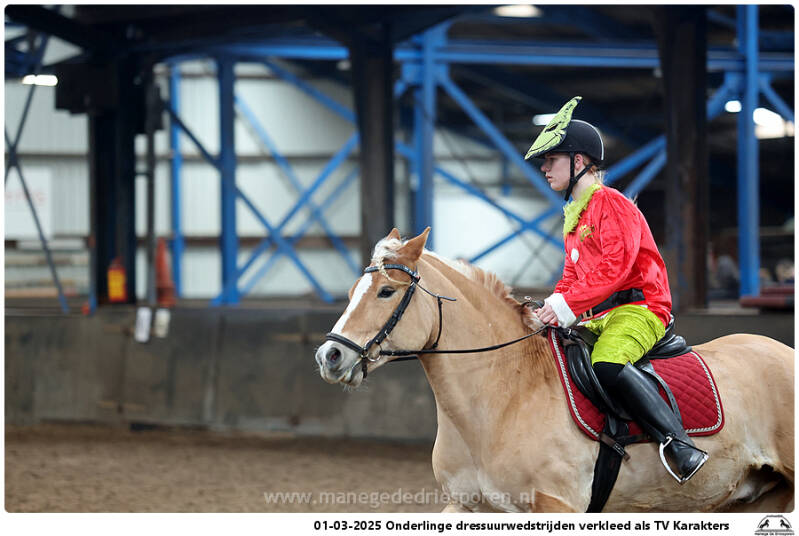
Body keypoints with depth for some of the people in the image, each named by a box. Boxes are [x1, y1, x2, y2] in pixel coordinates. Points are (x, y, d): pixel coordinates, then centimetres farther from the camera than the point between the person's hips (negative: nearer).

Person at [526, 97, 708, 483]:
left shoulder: (610, 204, -8)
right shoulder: (573, 218, 23)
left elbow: (615, 266, -20)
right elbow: (572, 276, 24)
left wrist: (567, 305, -26)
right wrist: (551, 308, 4)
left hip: (638, 309, -10)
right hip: (597, 318, 10)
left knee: (606, 364, -36)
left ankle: (678, 443, -38)